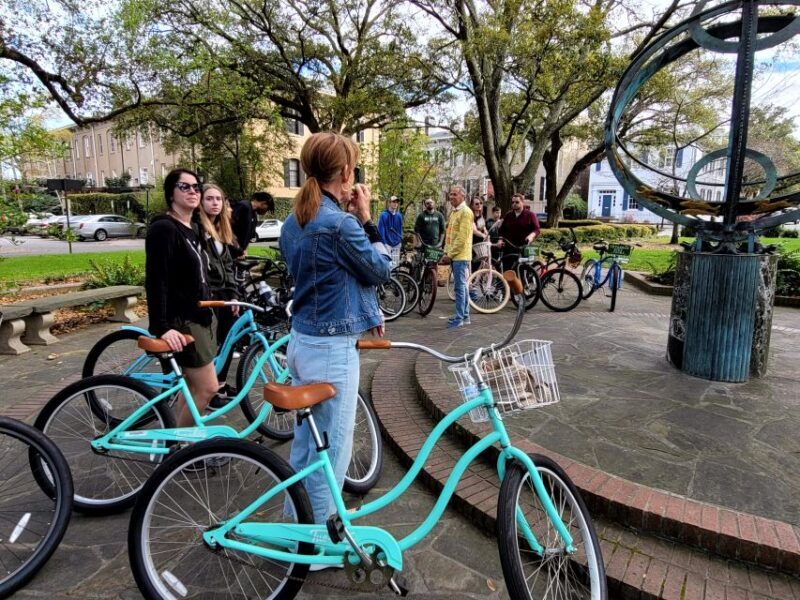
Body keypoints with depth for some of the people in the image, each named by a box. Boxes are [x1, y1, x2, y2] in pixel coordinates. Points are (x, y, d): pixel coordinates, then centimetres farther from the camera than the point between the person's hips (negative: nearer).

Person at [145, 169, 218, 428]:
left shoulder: (193, 229, 14)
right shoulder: (163, 228, -14)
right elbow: (156, 281, -21)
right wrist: (161, 327, -28)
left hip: (197, 319, 9)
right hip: (179, 322, -9)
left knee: (191, 387, 13)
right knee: (207, 387, -7)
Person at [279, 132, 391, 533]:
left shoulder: (293, 222, 8)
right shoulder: (340, 223, -20)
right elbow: (379, 270, -7)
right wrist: (365, 220, -3)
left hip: (302, 341, 9)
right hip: (332, 348, -9)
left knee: (305, 441, 22)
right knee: (332, 447, 6)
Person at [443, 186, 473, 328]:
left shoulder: (465, 212, -11)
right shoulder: (454, 212, 18)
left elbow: (462, 237, -18)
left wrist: (450, 254, -15)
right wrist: (446, 252, 10)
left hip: (460, 255, -9)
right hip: (453, 255, 9)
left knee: (460, 287, -7)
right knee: (462, 286, 13)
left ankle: (459, 318, -3)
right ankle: (464, 316, 21)